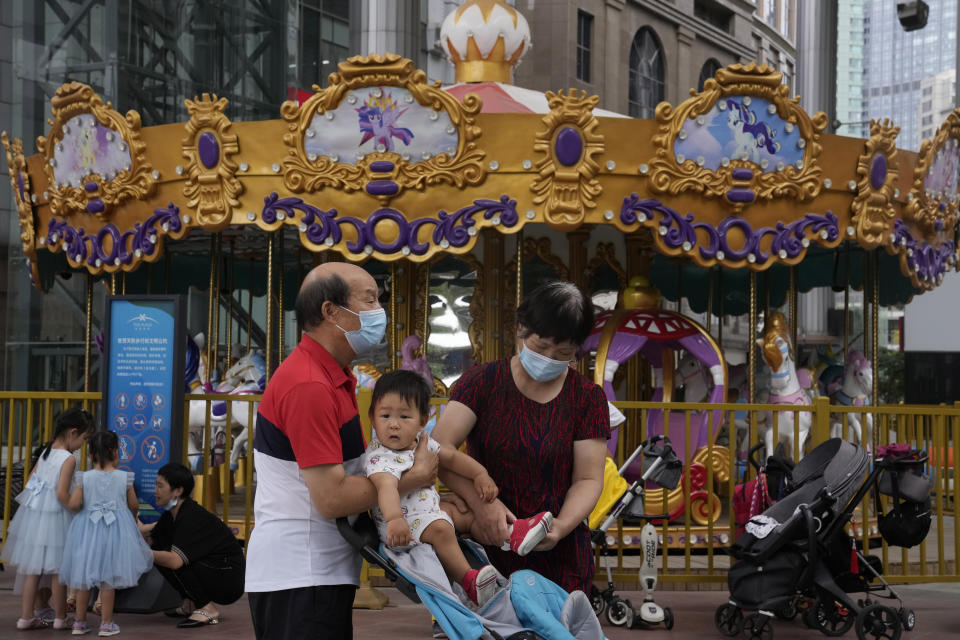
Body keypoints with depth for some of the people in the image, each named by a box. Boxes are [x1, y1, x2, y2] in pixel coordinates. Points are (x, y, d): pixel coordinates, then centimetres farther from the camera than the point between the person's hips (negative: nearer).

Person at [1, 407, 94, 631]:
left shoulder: (46, 451, 7)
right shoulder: (68, 459, -16)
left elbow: (30, 480, 12)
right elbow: (62, 494, -21)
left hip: (34, 514, 7)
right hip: (54, 518, -7)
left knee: (32, 569, 11)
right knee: (58, 570, 6)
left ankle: (26, 617, 14)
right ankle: (60, 618, 16)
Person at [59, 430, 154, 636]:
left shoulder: (85, 478, -4)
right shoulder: (124, 477, -5)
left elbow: (73, 503, -10)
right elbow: (134, 505, 4)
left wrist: (84, 507, 12)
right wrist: (133, 518, 25)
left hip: (88, 526, 1)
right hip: (116, 526, -1)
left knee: (84, 577, 11)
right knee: (108, 579, 5)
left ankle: (80, 622, 18)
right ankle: (106, 623, 8)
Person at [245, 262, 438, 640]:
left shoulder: (335, 378, 15)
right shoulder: (309, 386, -19)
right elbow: (331, 498, -22)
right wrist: (415, 478, -12)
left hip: (320, 575, 10)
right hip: (299, 581, -10)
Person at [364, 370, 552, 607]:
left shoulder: (420, 441, 3)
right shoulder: (379, 456, -25)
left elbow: (452, 457, 18)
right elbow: (386, 486, -44)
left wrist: (480, 474, 6)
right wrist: (395, 519, -62)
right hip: (402, 525, -9)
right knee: (439, 527, -29)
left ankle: (512, 534, 21)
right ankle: (468, 581, -31)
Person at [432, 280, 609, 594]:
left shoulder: (587, 397, 4)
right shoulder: (484, 381, 1)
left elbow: (589, 479, -1)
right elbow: (440, 447, -10)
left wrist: (561, 527, -21)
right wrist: (481, 502, -25)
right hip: (486, 546, 0)